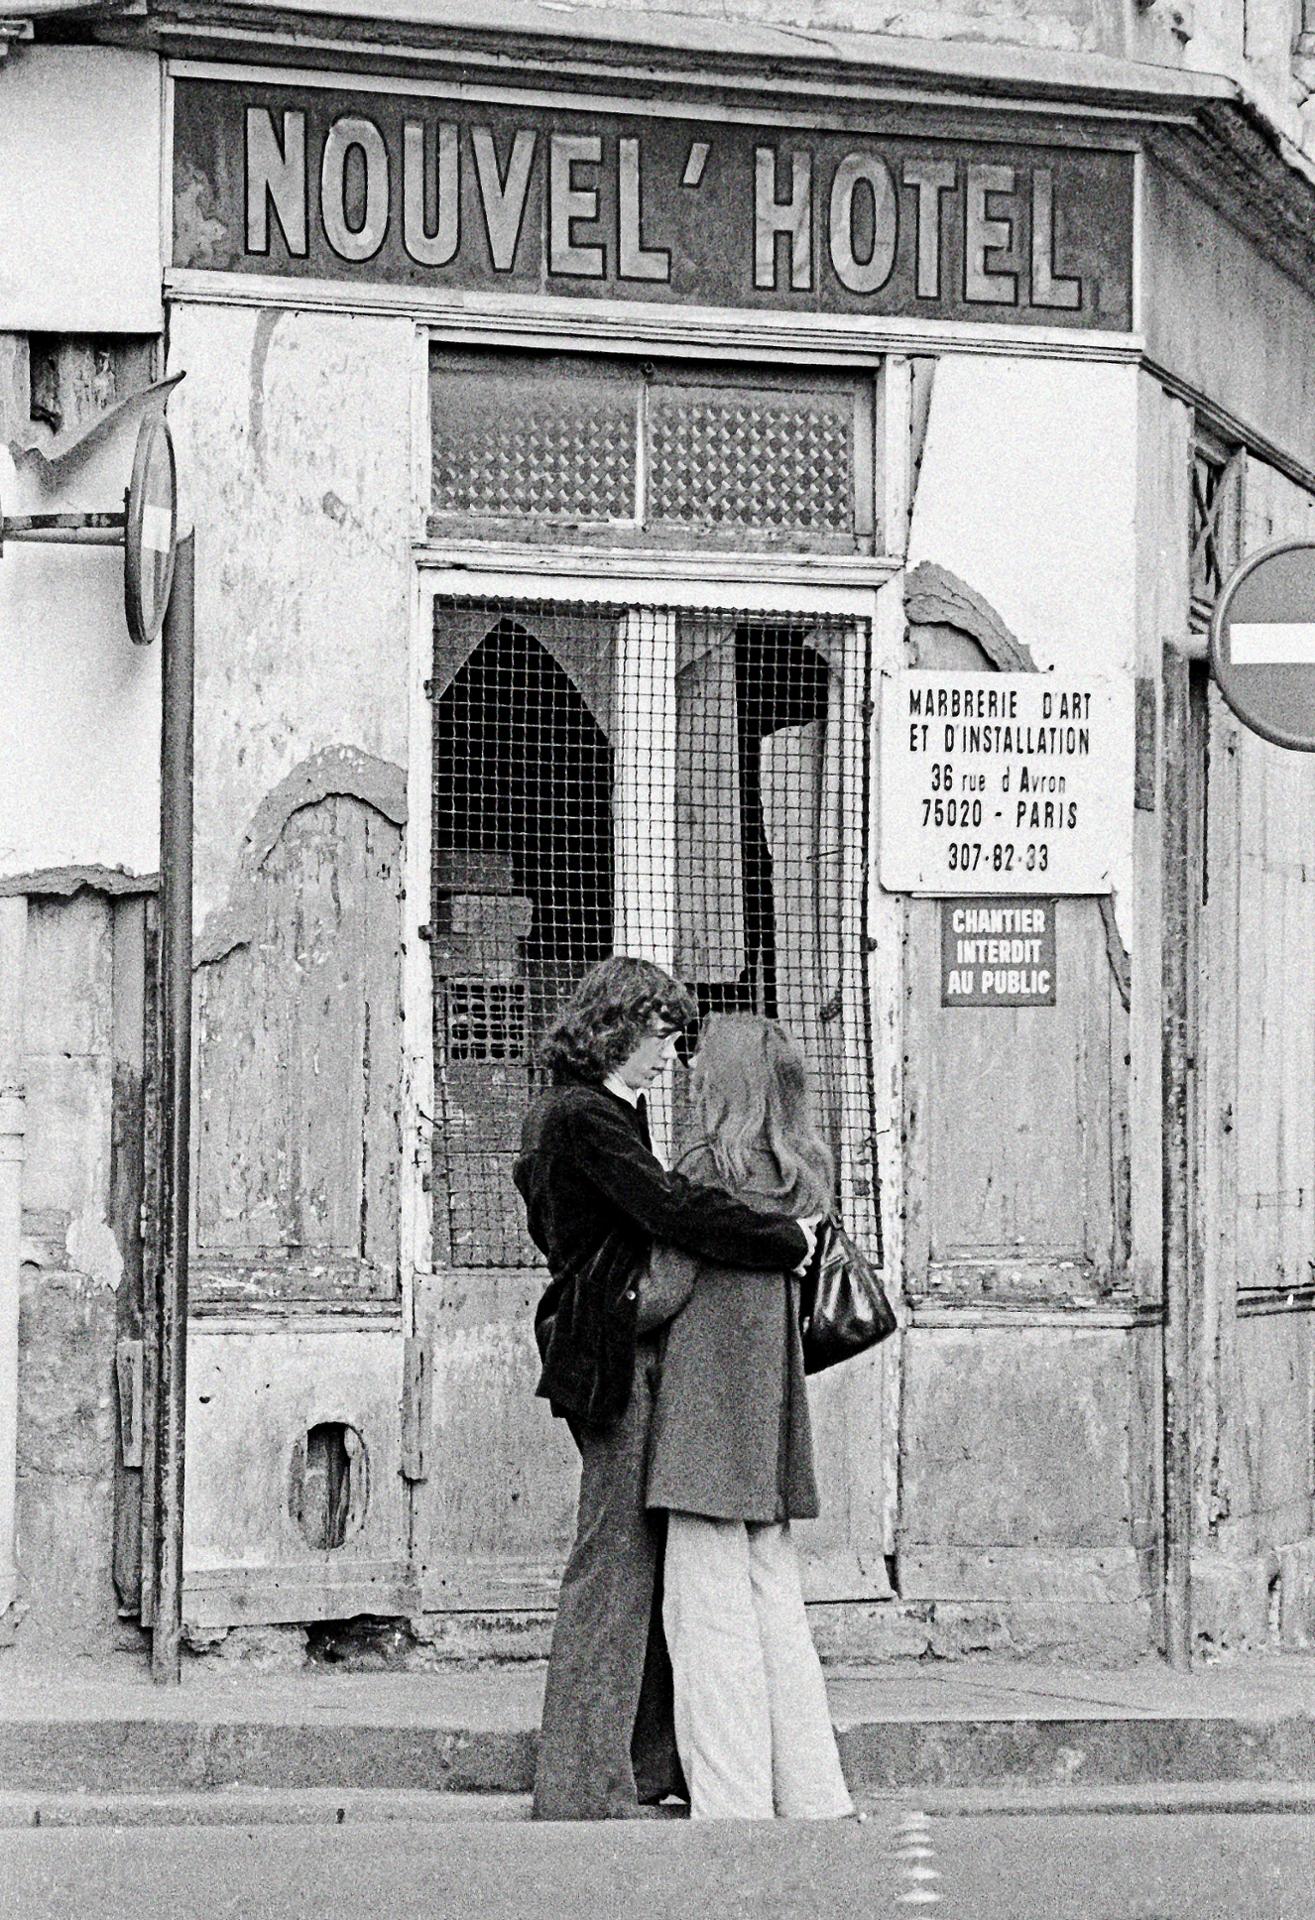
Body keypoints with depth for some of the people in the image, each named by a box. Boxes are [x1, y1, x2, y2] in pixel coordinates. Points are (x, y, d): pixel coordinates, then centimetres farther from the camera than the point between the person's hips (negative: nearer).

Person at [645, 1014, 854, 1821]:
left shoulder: (709, 1165, -12)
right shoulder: (800, 1173, 10)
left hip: (707, 1398, -7)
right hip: (772, 1399, 7)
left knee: (709, 1607, -3)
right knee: (776, 1603, 12)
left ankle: (731, 1801, -4)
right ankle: (813, 1793, 12)